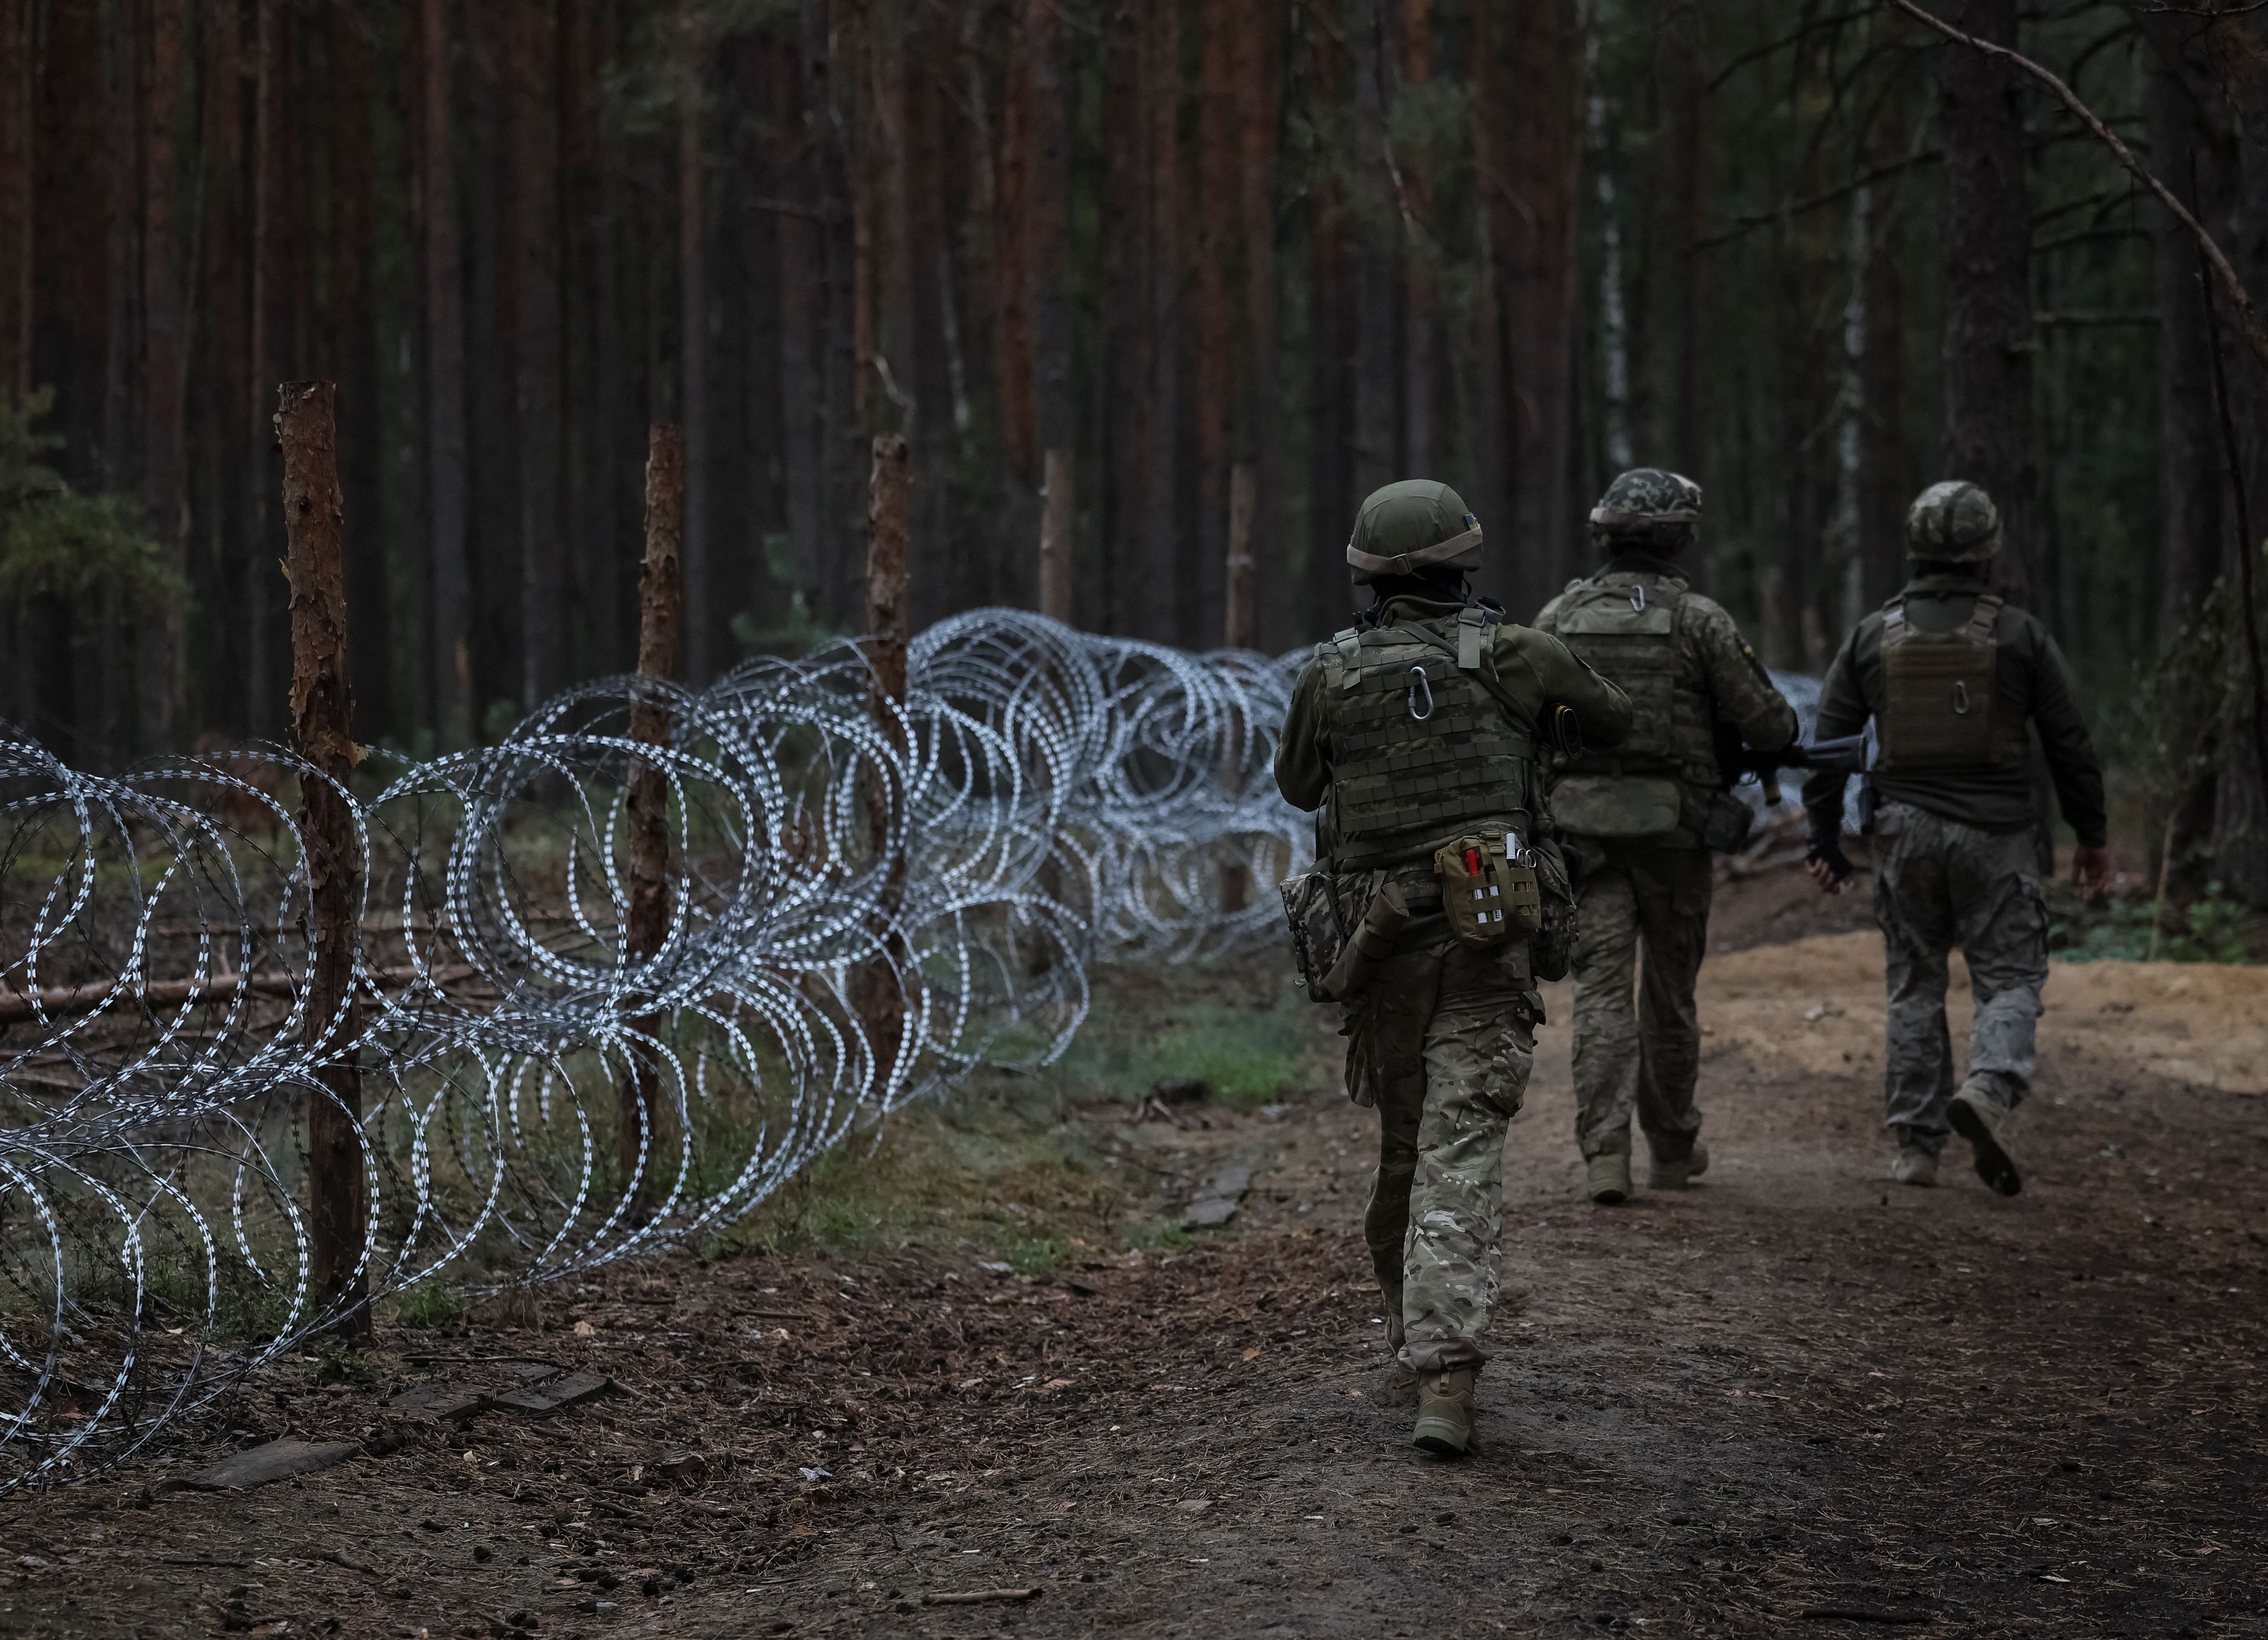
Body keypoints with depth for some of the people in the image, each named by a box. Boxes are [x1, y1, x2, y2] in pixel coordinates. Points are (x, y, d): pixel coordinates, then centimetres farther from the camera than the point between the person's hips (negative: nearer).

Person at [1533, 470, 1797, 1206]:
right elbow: (1766, 723, -5)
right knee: (1670, 987, 14)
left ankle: (1604, 1151, -17)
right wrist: (1783, 728, 19)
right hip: (1673, 828, -1)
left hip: (1584, 827, 1)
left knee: (1601, 987, -2)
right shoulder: (1700, 620, -6)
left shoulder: (1559, 617, 2)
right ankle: (1672, 1147, 27)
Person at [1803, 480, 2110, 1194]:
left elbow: (1829, 743, 6)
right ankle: (1990, 1087, -24)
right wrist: (2091, 836, 12)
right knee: (2011, 979, 3)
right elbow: (2069, 743, 2)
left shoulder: (1873, 637, 4)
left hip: (1906, 834, 2)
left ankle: (1917, 1147, 8)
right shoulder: (2019, 635, -2)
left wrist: (1825, 839, 12)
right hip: (1995, 835, -2)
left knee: (1914, 988, 10)